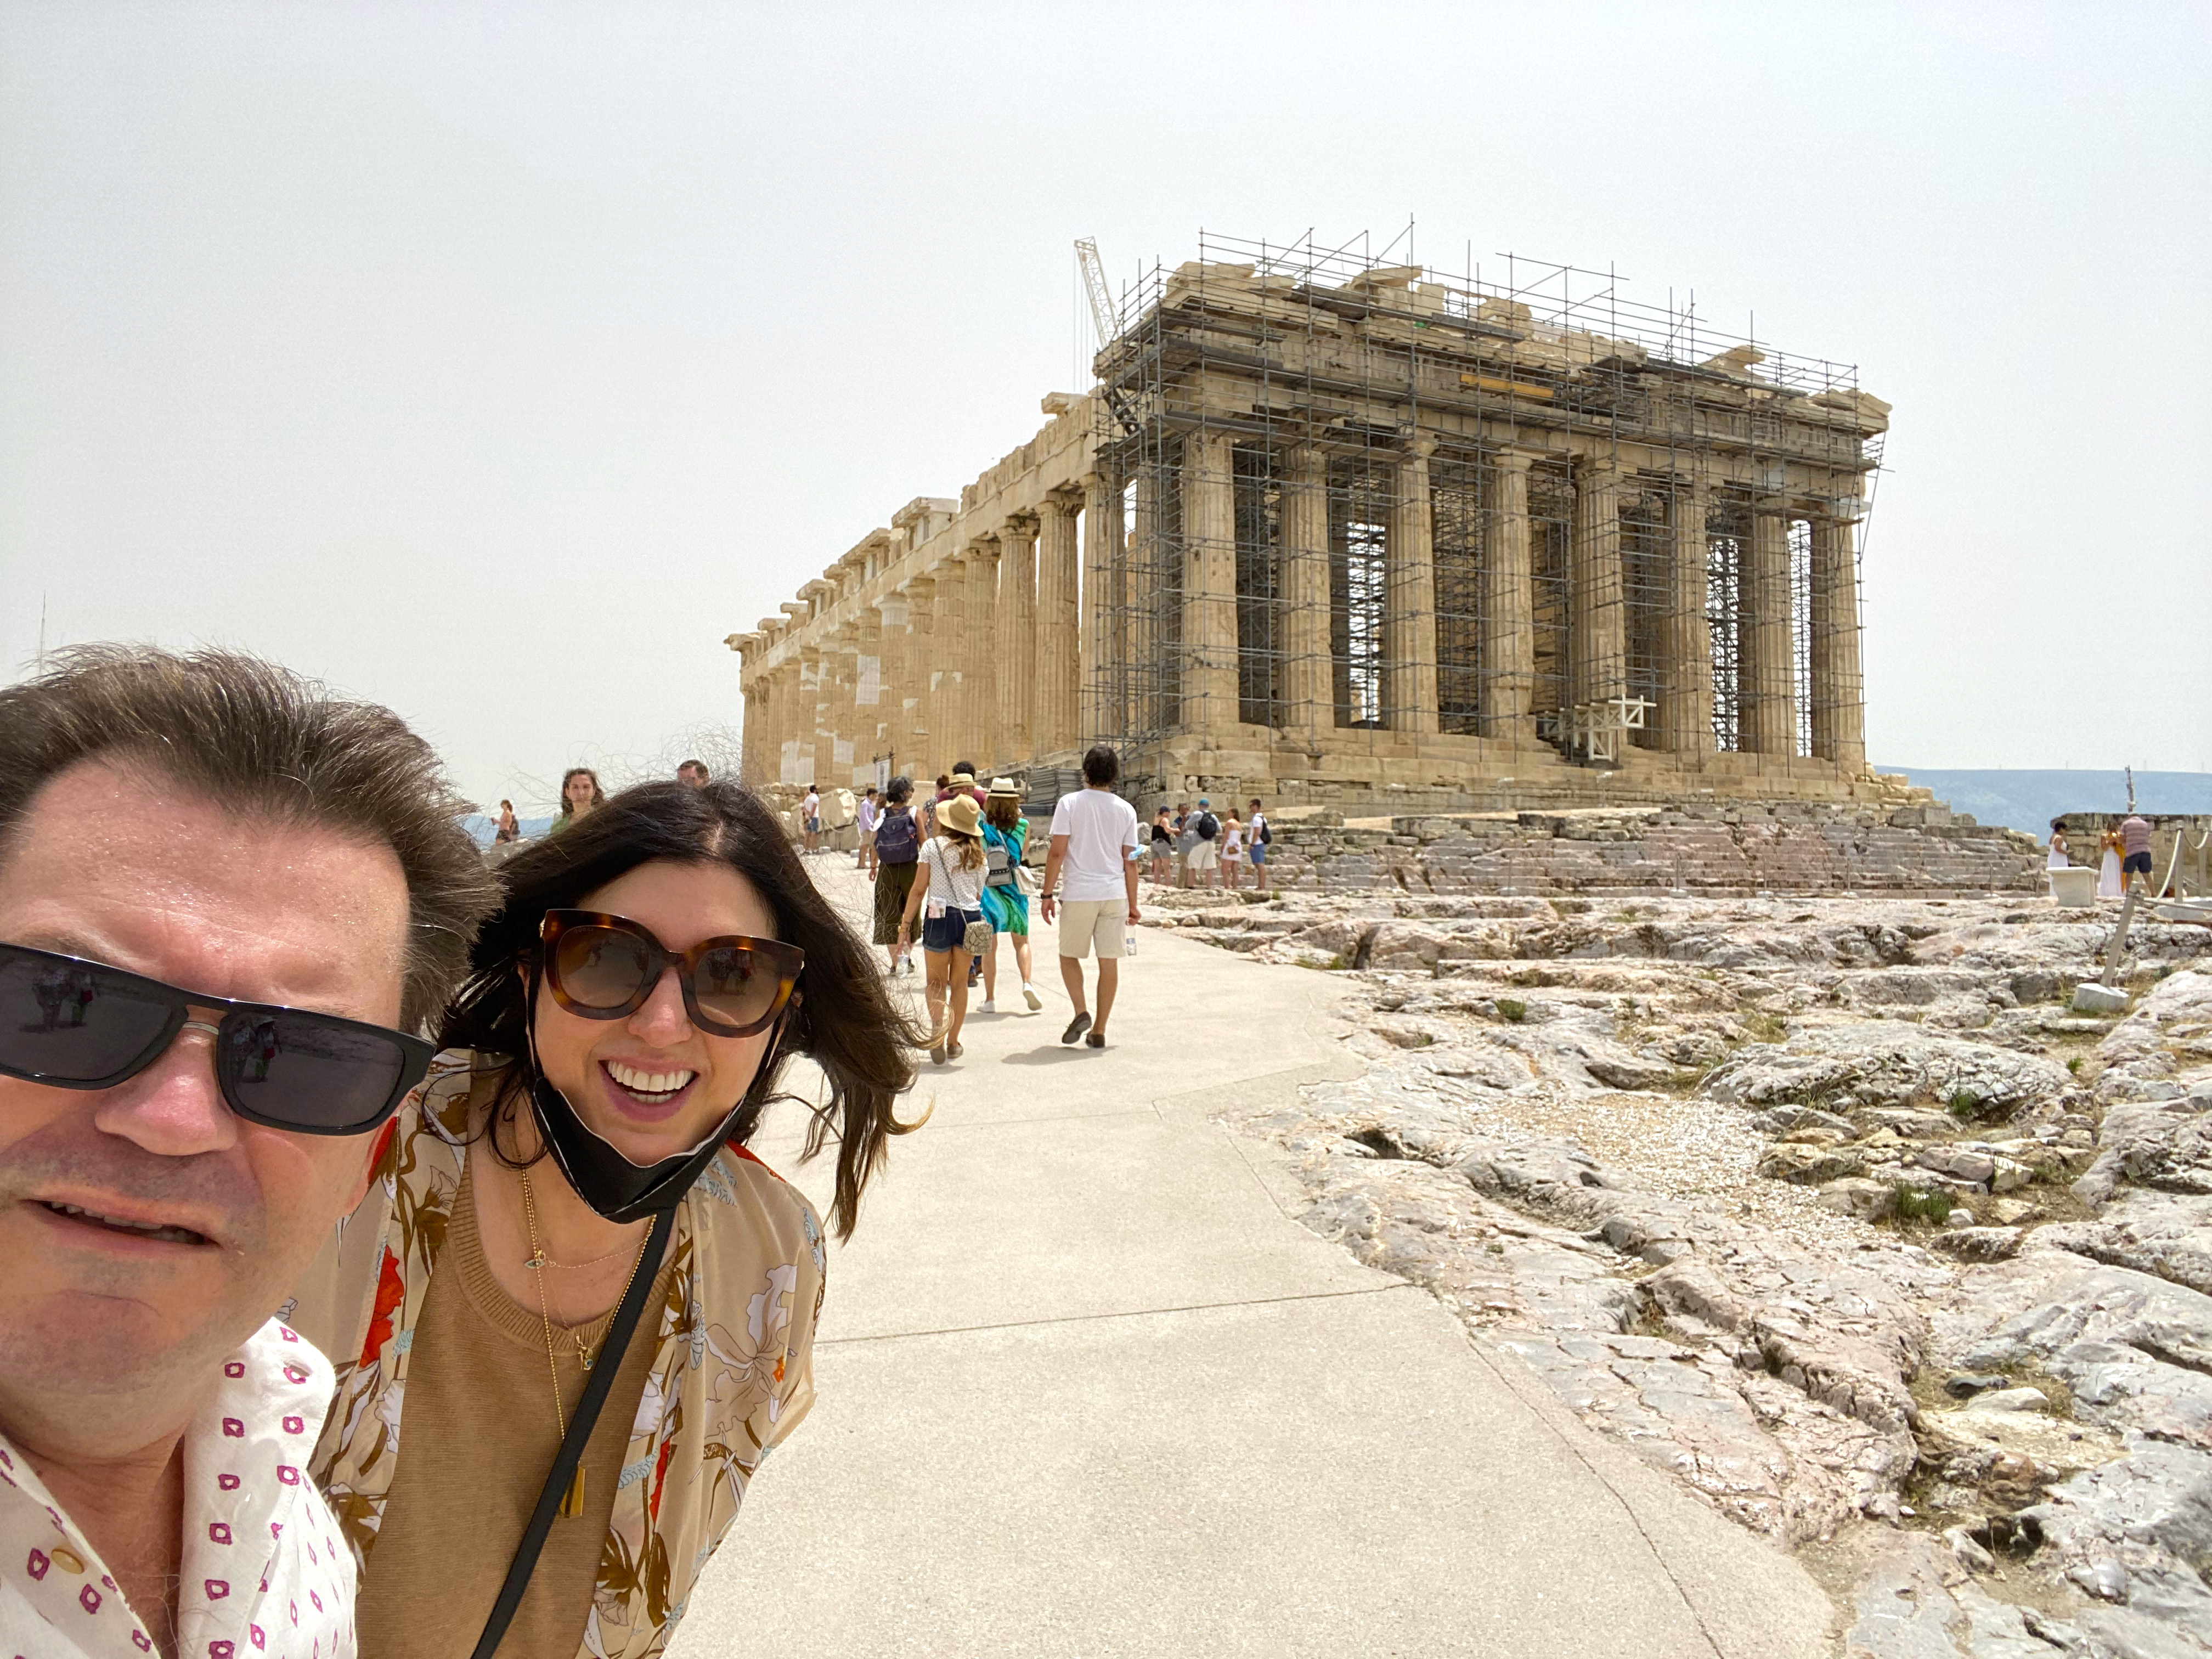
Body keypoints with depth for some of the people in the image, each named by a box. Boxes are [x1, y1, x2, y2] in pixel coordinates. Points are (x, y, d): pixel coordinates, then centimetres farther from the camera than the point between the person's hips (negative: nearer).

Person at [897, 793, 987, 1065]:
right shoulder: (976, 851, 6)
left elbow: (919, 891, -5)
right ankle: (953, 1042, 19)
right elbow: (979, 892, 10)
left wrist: (906, 925, 2)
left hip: (940, 917, -3)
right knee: (959, 982, 15)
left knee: (936, 980, 11)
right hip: (971, 916, 3)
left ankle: (938, 1018, -17)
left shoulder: (933, 846, -5)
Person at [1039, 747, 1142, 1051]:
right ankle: (1099, 1031, 12)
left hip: (1079, 894, -2)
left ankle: (1081, 1012, -3)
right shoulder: (1126, 810, 5)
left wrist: (1048, 893, 0)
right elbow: (1130, 861, 6)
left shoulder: (1070, 803, -4)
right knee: (1109, 961, 7)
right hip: (1115, 894, 3)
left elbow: (1057, 853, -7)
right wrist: (1133, 904, 14)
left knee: (1069, 955, 15)